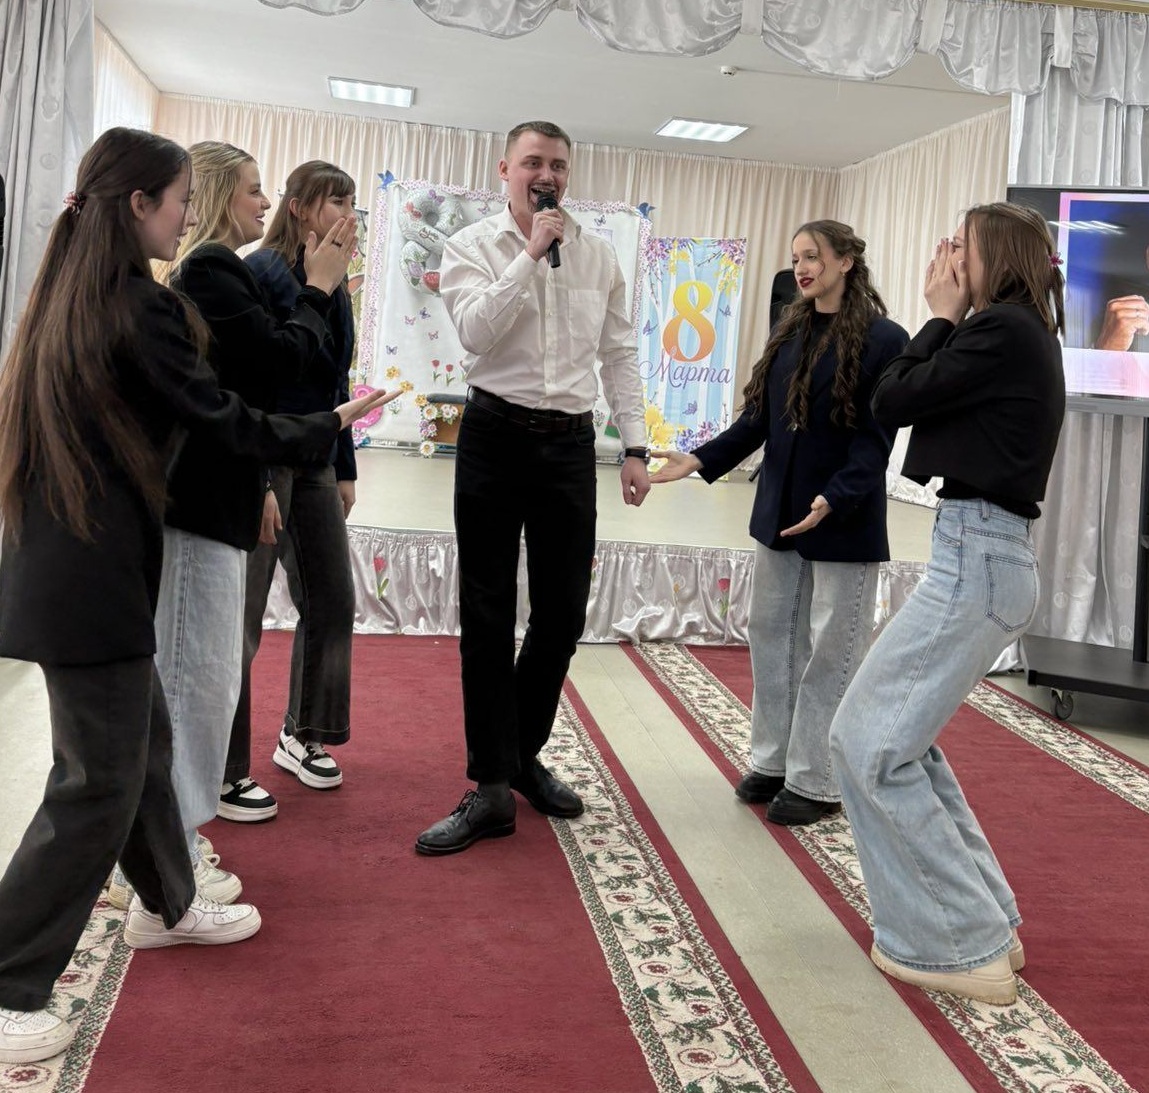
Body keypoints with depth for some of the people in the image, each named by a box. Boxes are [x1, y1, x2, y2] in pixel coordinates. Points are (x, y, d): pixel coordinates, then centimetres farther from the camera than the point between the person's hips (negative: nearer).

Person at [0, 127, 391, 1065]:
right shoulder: (140, 309, -16)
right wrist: (331, 427, 3)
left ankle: (165, 906, 38)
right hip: (96, 577, -9)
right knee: (98, 783, 0)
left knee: (144, 739, 20)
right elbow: (226, 421, -11)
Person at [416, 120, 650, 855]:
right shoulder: (473, 246, 1)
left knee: (563, 613, 7)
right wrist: (531, 253, -15)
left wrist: (636, 447, 4)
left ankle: (524, 755, 28)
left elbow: (619, 355, 10)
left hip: (571, 442, 3)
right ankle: (491, 789, 8)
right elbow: (476, 329, -17)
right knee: (488, 614, 0)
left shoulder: (599, 256, 9)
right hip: (496, 435, -2)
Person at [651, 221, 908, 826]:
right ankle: (773, 760, 27)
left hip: (843, 520, -6)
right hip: (778, 509, 7)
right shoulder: (788, 332, 10)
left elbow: (876, 437, -14)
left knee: (830, 651, 3)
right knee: (772, 635, 12)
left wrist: (835, 498, -27)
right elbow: (759, 418, 10)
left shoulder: (883, 340, -9)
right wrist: (702, 459, -1)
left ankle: (816, 782, 14)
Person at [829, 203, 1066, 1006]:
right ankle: (985, 923, 24)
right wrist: (951, 321, 12)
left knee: (868, 743, -5)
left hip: (976, 560, -11)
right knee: (902, 736, 18)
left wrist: (942, 316, 1)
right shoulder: (1024, 335, 18)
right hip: (987, 555, 11)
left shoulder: (1001, 329, -12)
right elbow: (923, 398, 17)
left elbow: (891, 401, -8)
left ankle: (961, 947, 4)